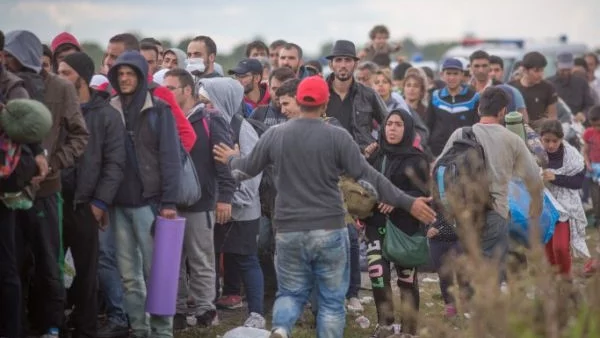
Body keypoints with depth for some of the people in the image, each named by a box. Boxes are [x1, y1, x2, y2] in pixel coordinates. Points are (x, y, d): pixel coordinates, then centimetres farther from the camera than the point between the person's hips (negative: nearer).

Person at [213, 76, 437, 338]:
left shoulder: (275, 135, 1)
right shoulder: (338, 137, -7)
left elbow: (247, 169, 14)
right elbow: (368, 177, -8)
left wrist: (231, 158, 38)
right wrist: (408, 203, -3)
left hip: (289, 230, 2)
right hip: (329, 229, -2)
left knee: (291, 292, 15)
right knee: (332, 299, 9)